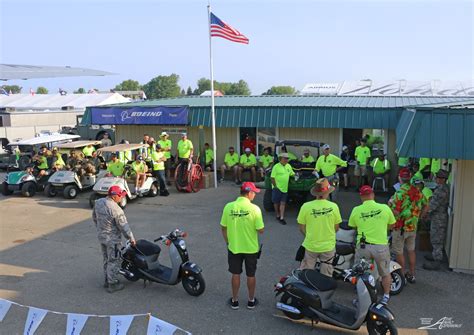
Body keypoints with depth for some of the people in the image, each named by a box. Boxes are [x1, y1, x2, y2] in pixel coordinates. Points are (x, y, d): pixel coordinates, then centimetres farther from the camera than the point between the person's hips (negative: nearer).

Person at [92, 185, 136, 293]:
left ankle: (107, 280, 35)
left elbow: (94, 217, 12)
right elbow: (124, 226, -19)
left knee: (106, 259, 22)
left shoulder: (98, 202, -3)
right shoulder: (116, 209, -27)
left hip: (101, 236, 8)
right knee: (113, 261, 6)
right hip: (112, 239, -8)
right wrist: (131, 238, -6)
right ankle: (112, 284, 16)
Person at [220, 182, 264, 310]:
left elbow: (223, 228, -1)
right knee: (251, 275, 17)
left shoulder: (228, 207, -9)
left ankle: (234, 301, 30)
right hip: (251, 248, -2)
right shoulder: (254, 208, -18)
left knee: (236, 275, 17)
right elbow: (260, 230, -15)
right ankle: (251, 301, 31)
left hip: (234, 248, 2)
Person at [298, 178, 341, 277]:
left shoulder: (306, 206, -17)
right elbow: (336, 228, -1)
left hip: (310, 246, -1)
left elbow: (302, 228, -7)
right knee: (326, 277, 18)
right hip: (328, 246, 1)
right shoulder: (333, 206, -13)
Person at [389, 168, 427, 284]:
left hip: (400, 227, -6)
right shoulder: (417, 191, 1)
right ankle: (411, 275, 27)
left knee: (399, 252, 5)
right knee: (411, 250, 19)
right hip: (413, 226, 7)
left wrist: (391, 203, -5)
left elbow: (395, 212, -23)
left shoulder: (399, 193, -20)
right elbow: (425, 205, 13)